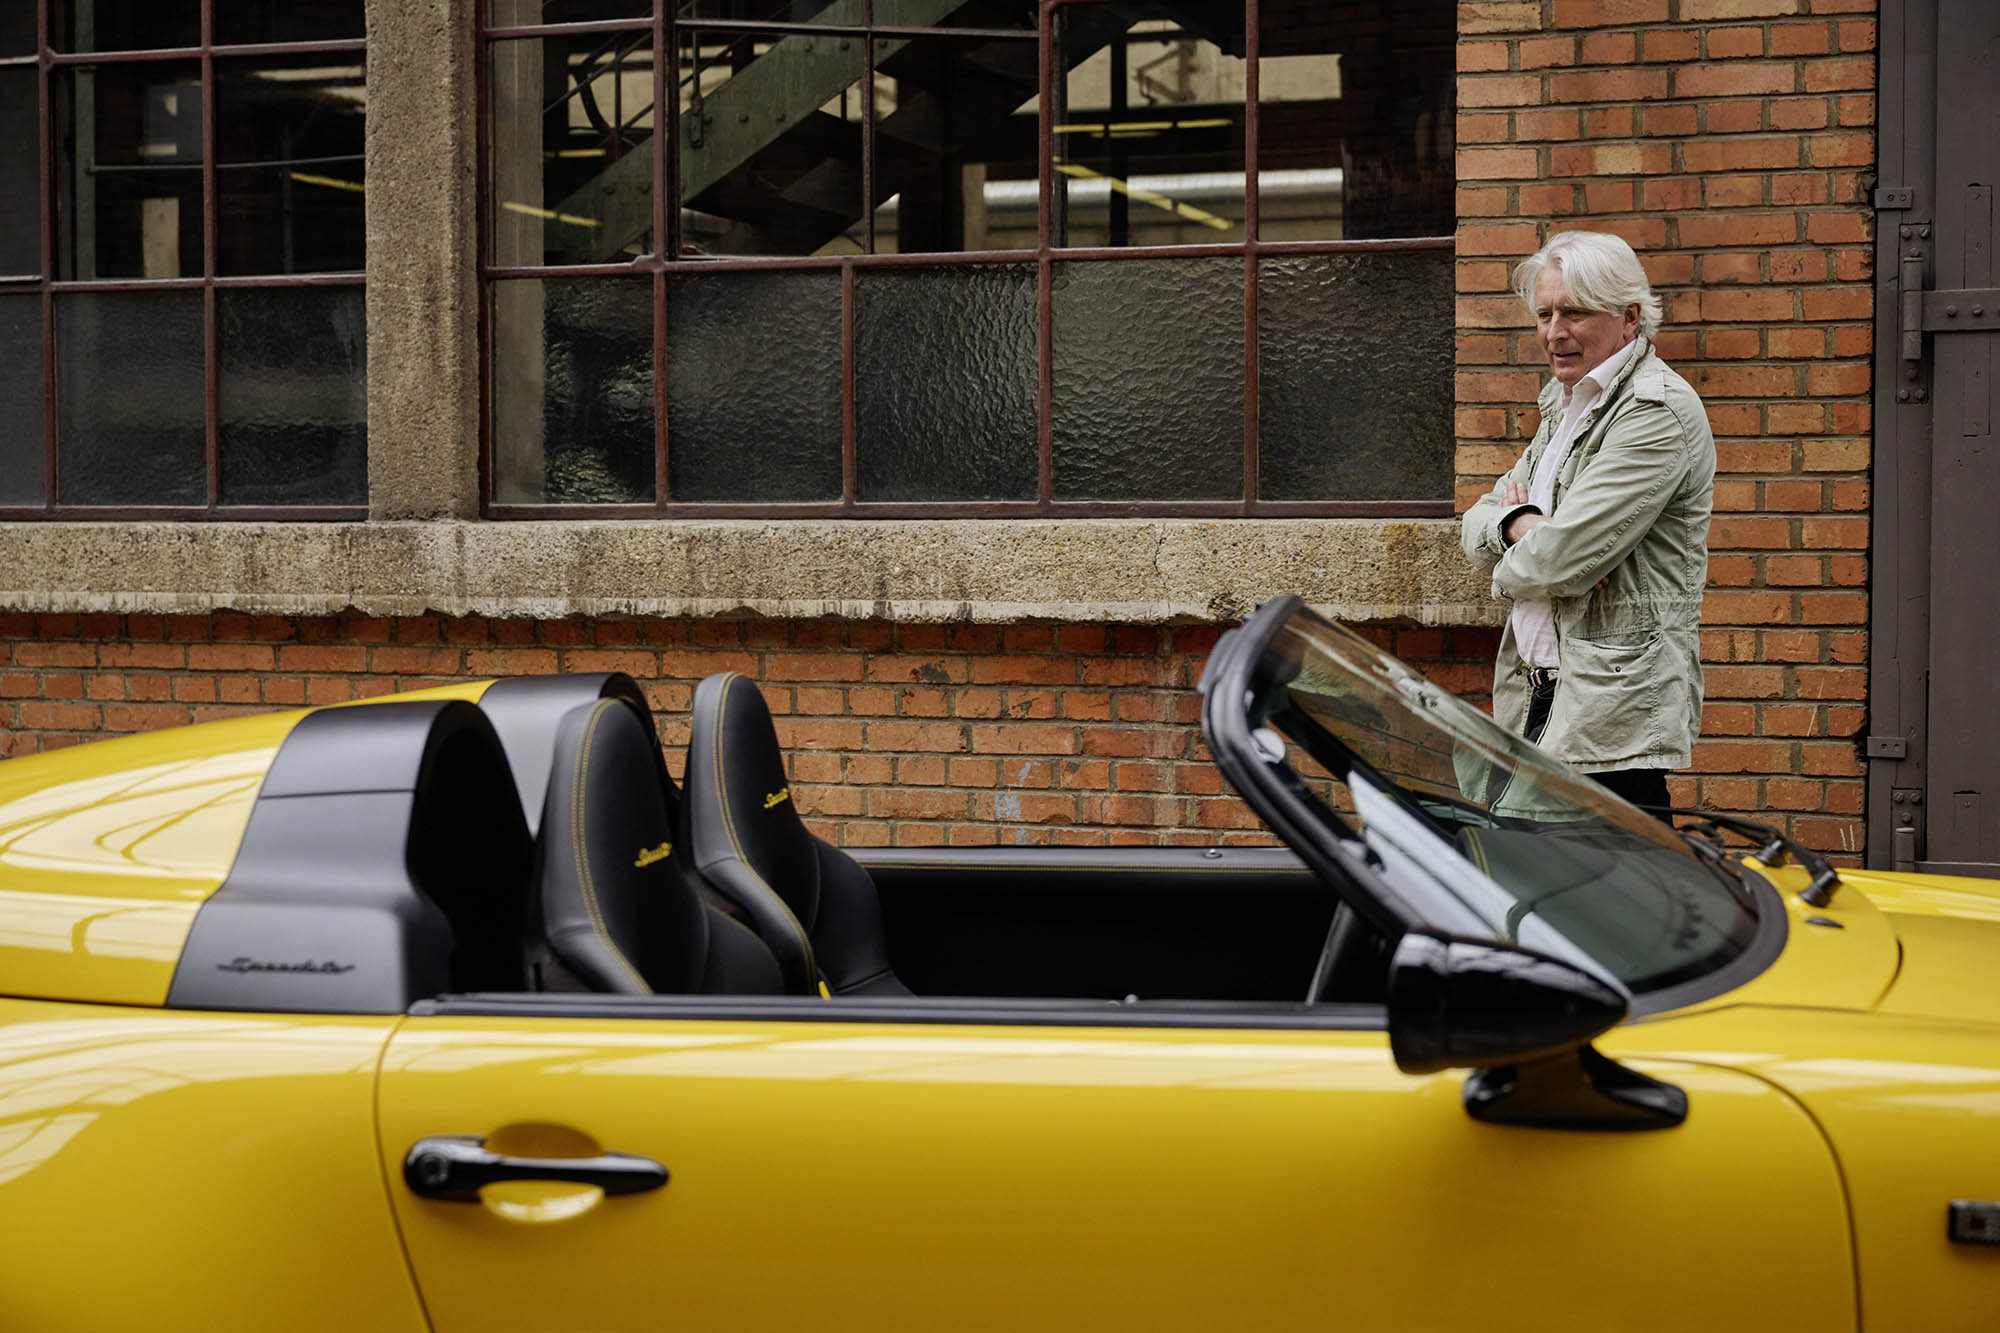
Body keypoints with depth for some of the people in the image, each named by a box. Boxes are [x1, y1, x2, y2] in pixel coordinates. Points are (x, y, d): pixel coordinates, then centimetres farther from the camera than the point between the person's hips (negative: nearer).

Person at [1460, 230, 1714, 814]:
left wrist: (1512, 567, 3)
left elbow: (1565, 558, -19)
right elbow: (1475, 525, 16)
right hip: (1535, 699, 9)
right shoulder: (1566, 404, 18)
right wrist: (1519, 524, -7)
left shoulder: (1658, 411, -12)